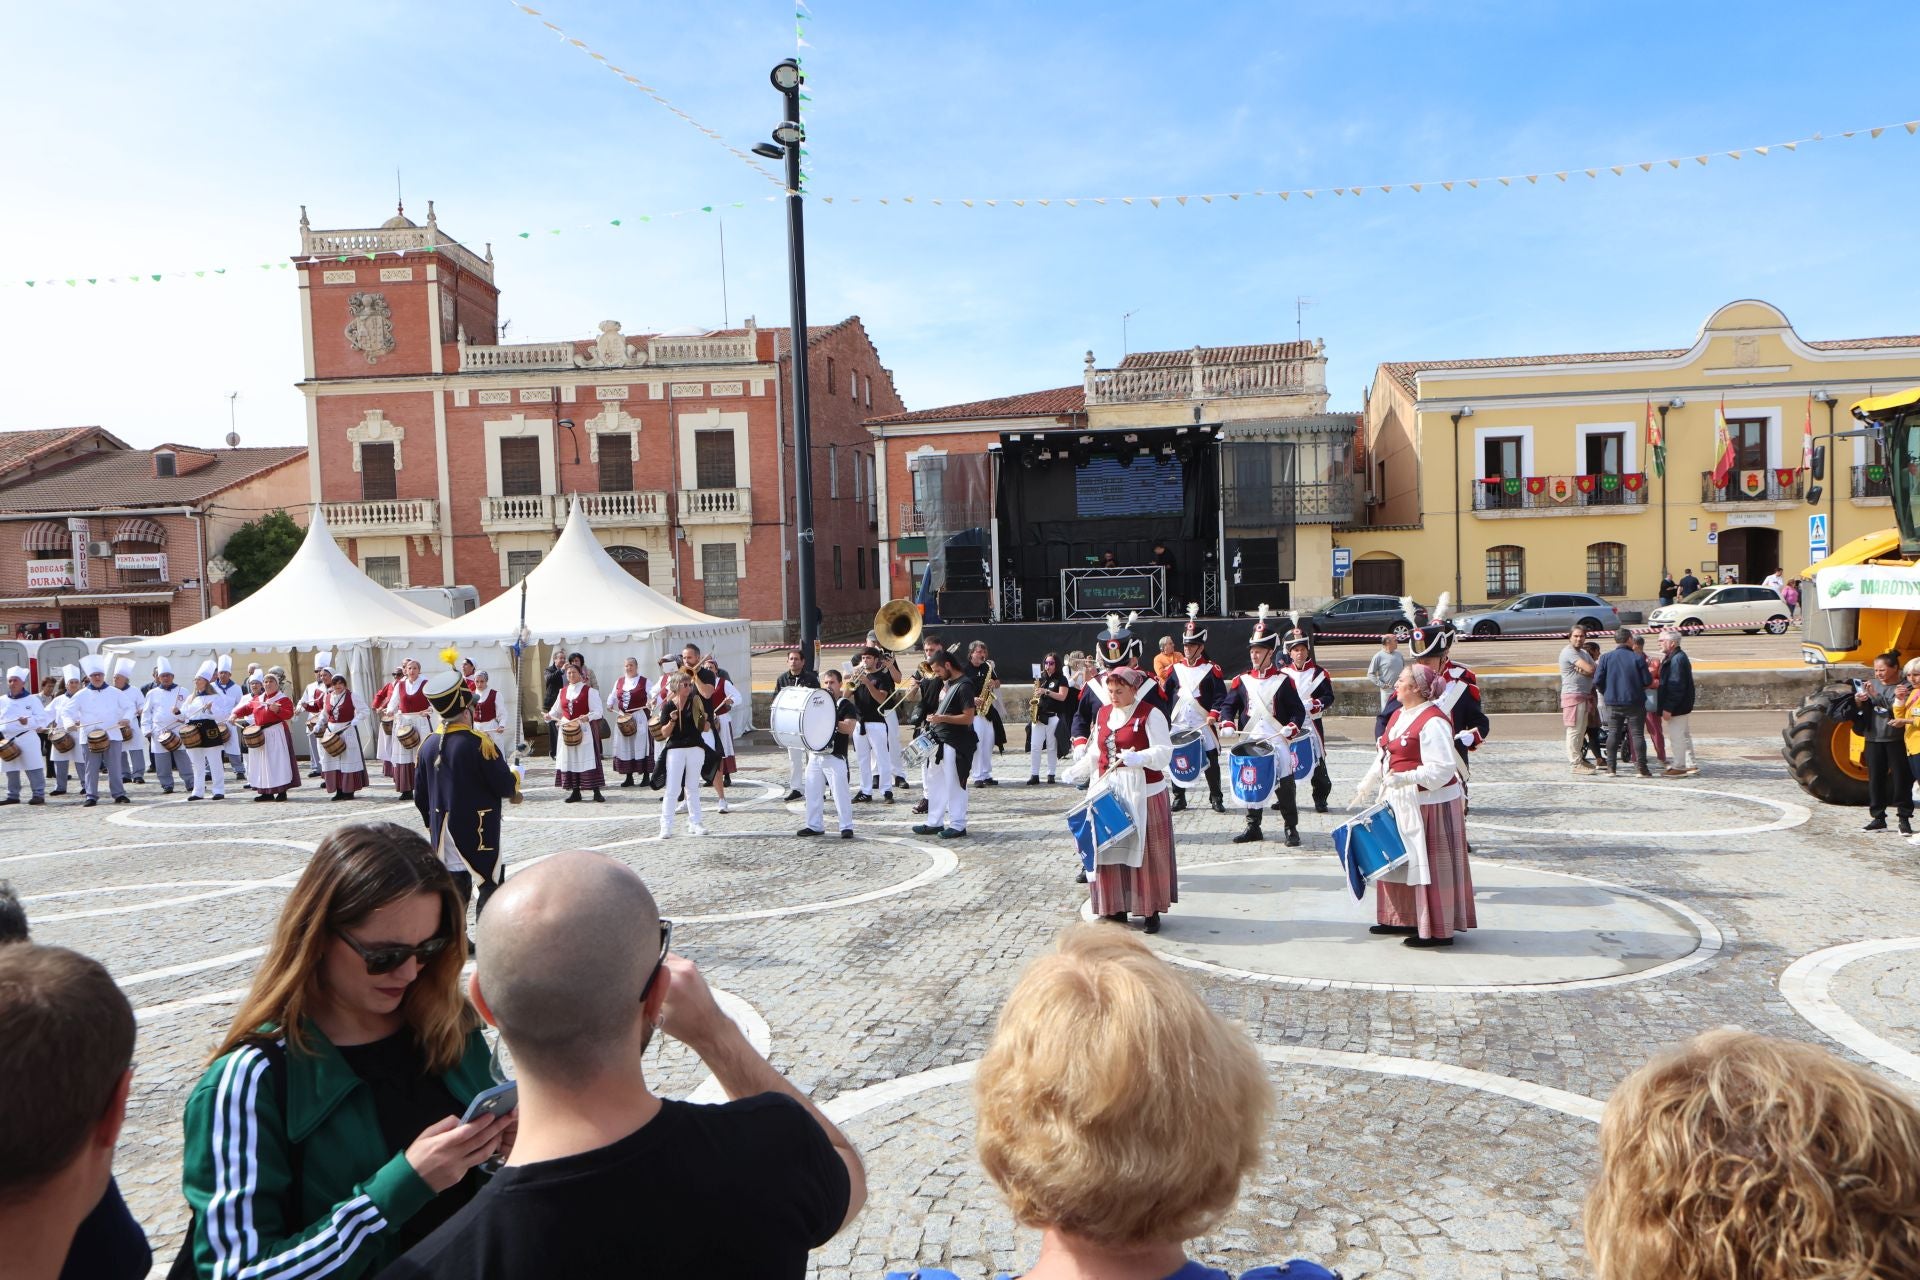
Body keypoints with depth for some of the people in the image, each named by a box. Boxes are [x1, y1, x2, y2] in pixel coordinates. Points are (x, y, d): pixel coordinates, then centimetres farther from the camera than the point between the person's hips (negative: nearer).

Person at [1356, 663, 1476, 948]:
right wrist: (1368, 785, 23)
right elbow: (1384, 755, 20)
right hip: (1399, 802, 10)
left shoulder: (1433, 722, -20)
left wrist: (1404, 778, -33)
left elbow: (1442, 767, -25)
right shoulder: (1399, 715, 10)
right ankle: (1404, 919, 31)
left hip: (1429, 804, -10)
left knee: (1429, 864, -1)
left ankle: (1439, 930, 9)